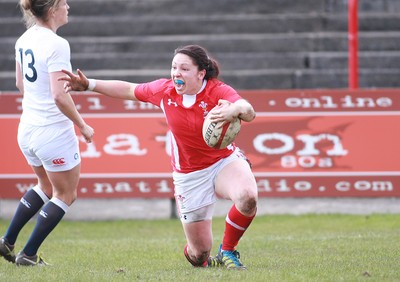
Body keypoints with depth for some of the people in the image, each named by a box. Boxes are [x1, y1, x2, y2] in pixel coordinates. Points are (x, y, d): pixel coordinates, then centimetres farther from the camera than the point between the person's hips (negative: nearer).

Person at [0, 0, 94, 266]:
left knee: (46, 187, 28)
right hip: (54, 132, -8)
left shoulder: (24, 39, 4)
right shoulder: (56, 45, -22)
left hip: (27, 128, 8)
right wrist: (82, 126, -14)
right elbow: (59, 96, -26)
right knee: (66, 194, 12)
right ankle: (28, 254, 13)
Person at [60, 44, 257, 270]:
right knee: (199, 256, 0)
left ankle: (227, 251, -9)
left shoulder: (219, 91, -19)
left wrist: (235, 110, -62)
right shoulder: (164, 90, -7)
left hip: (225, 161, -2)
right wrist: (89, 85, 10)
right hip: (188, 174, 2)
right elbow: (129, 90, 12)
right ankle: (205, 260, 43)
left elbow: (249, 112, -38)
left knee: (247, 197, -38)